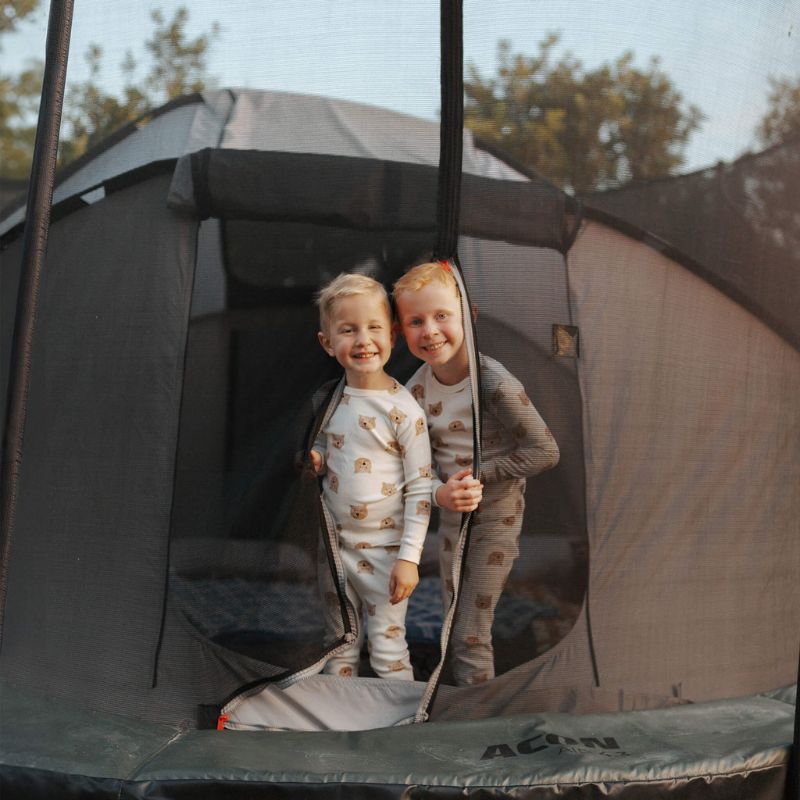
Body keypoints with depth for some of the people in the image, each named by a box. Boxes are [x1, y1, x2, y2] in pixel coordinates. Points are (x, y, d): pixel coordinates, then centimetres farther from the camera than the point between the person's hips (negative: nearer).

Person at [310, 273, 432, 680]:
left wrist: (409, 557, -15)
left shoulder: (403, 409, -15)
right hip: (336, 545, 5)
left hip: (384, 549, -5)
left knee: (388, 646, 6)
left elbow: (420, 488, -13)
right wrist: (313, 461, -6)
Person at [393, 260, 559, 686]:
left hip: (496, 515, -6)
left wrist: (481, 475, -19)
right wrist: (439, 492, -21)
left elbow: (544, 451, -20)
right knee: (455, 628, 18)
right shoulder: (417, 389, -6)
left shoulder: (494, 384, -24)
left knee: (471, 635, -3)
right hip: (451, 513, 6)